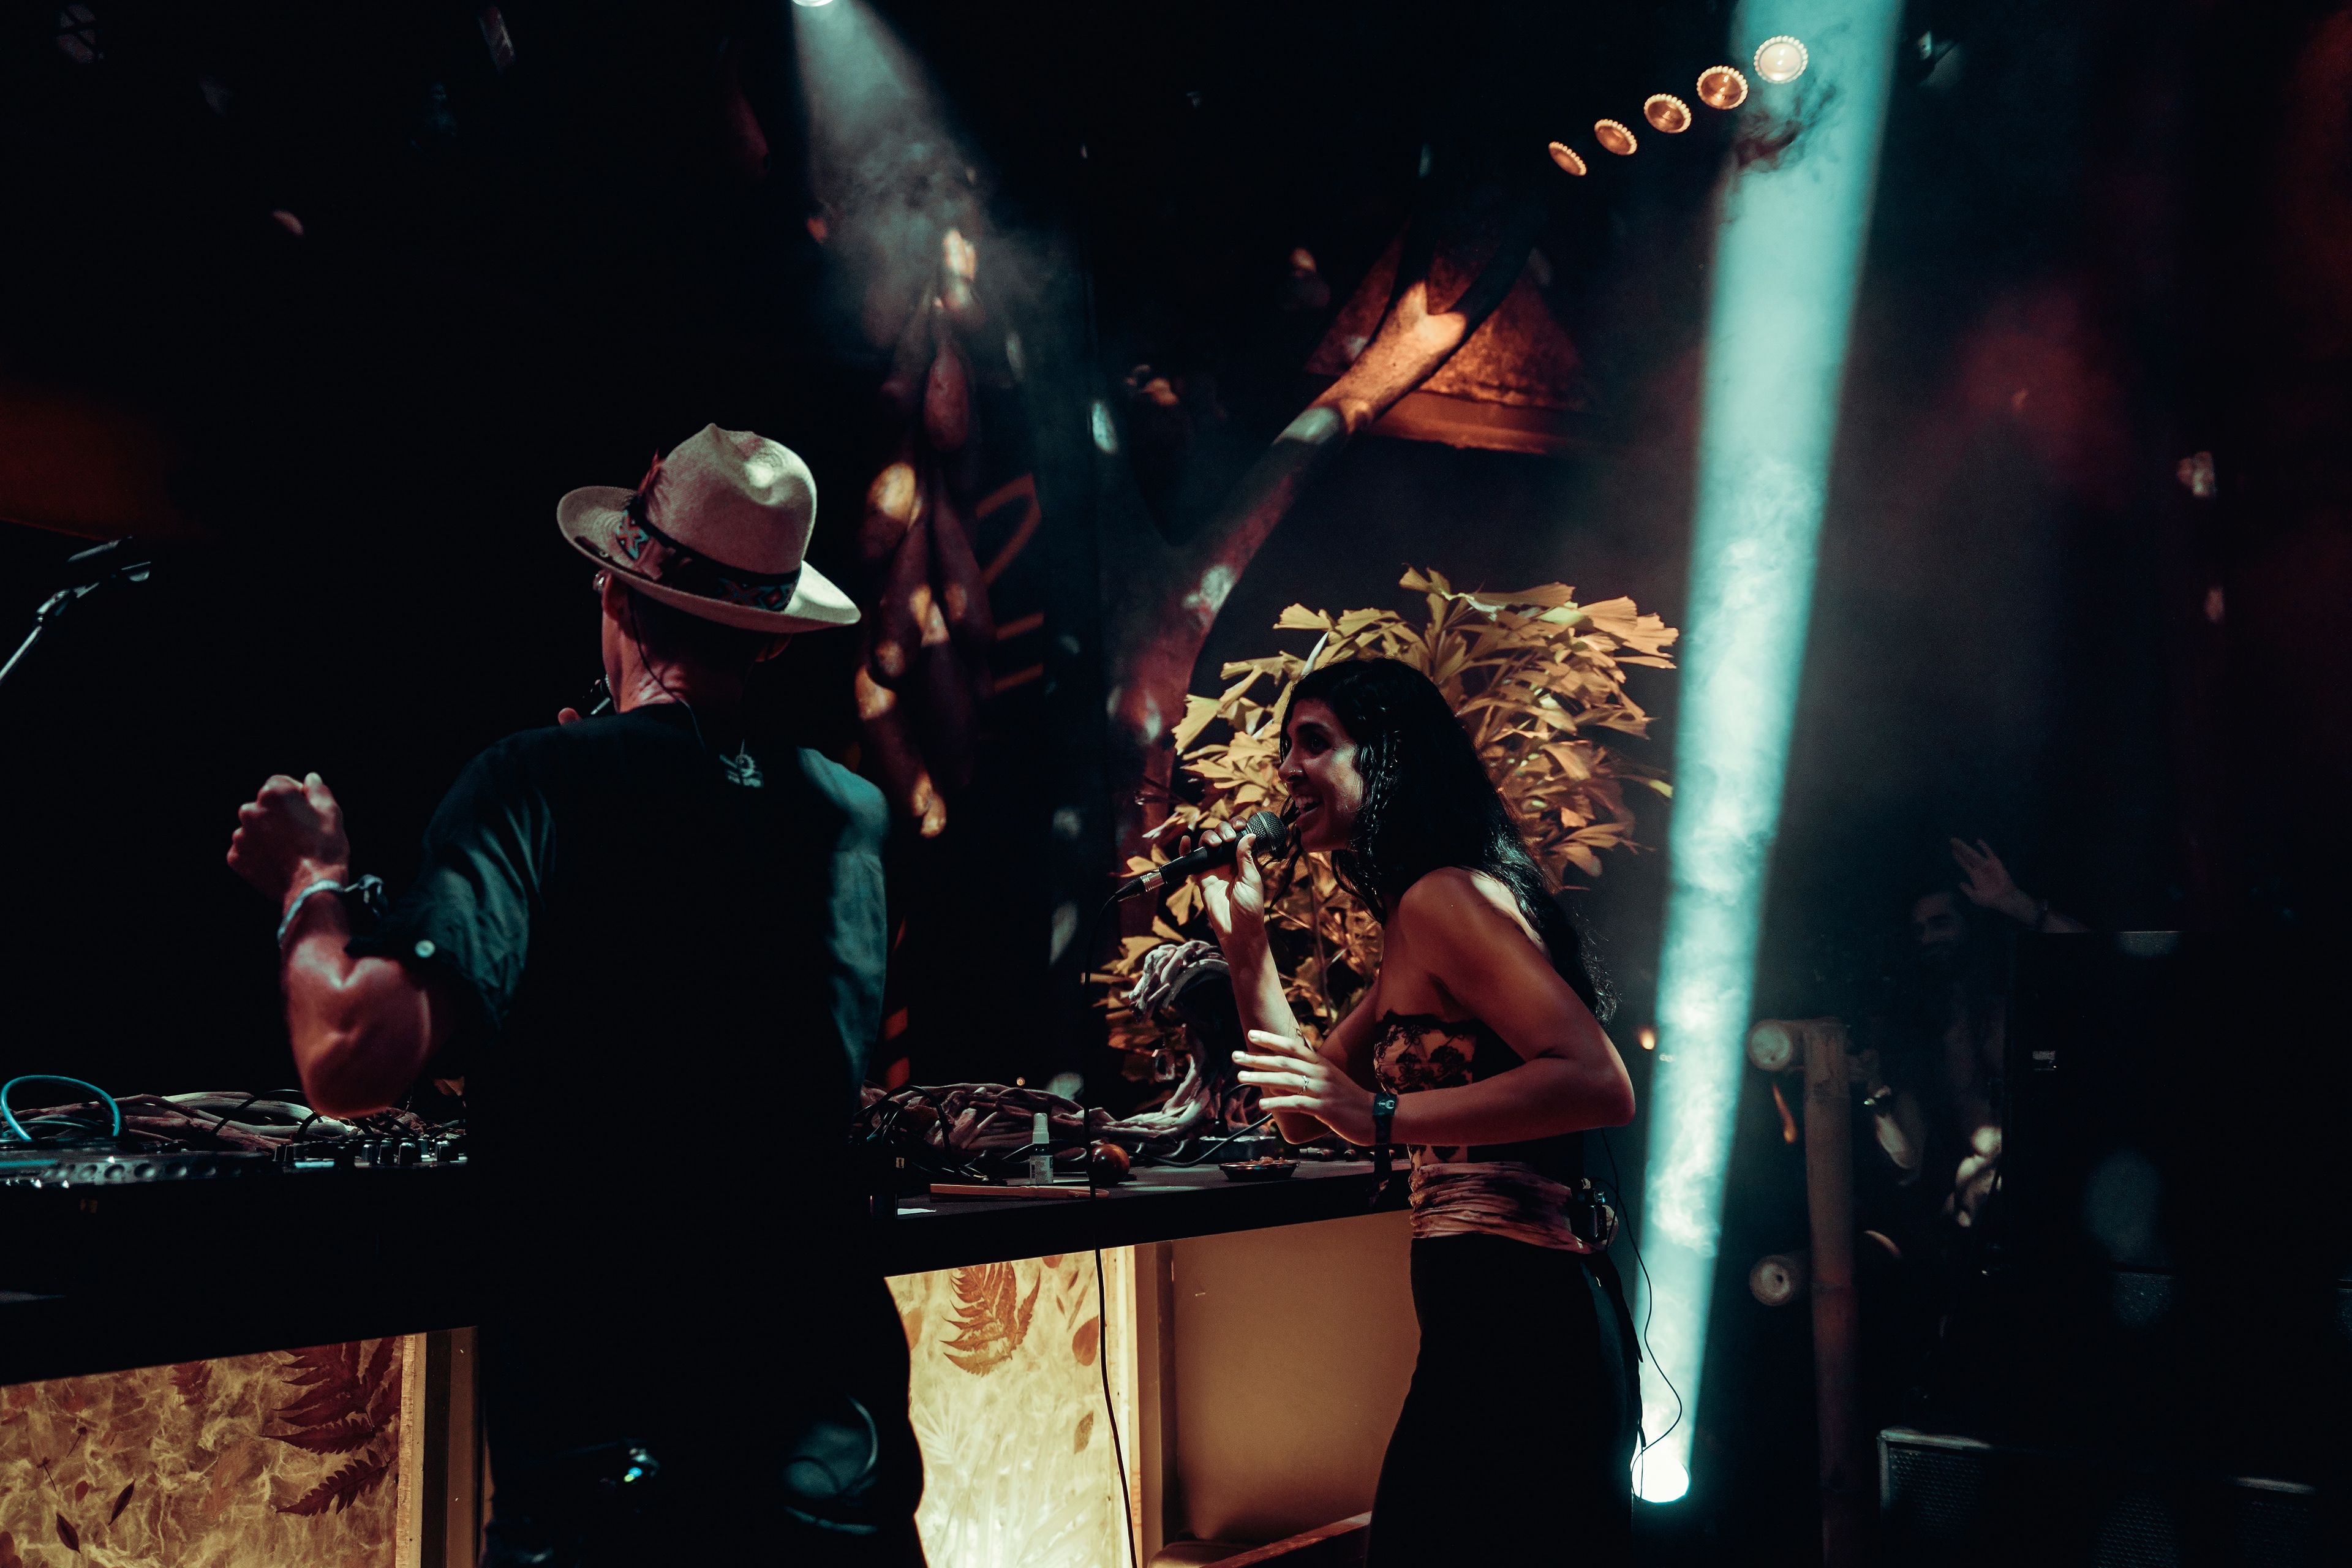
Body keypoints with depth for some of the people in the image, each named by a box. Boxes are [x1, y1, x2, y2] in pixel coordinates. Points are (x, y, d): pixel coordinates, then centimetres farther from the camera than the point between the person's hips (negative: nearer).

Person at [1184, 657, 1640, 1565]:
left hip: (1517, 1313, -10)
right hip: (1486, 1318, 10)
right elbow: (1306, 1116, 19)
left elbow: (1601, 1085, -25)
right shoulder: (1410, 924, 17)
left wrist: (1382, 1116, -27)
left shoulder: (1448, 894, -14)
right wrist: (1244, 940, 13)